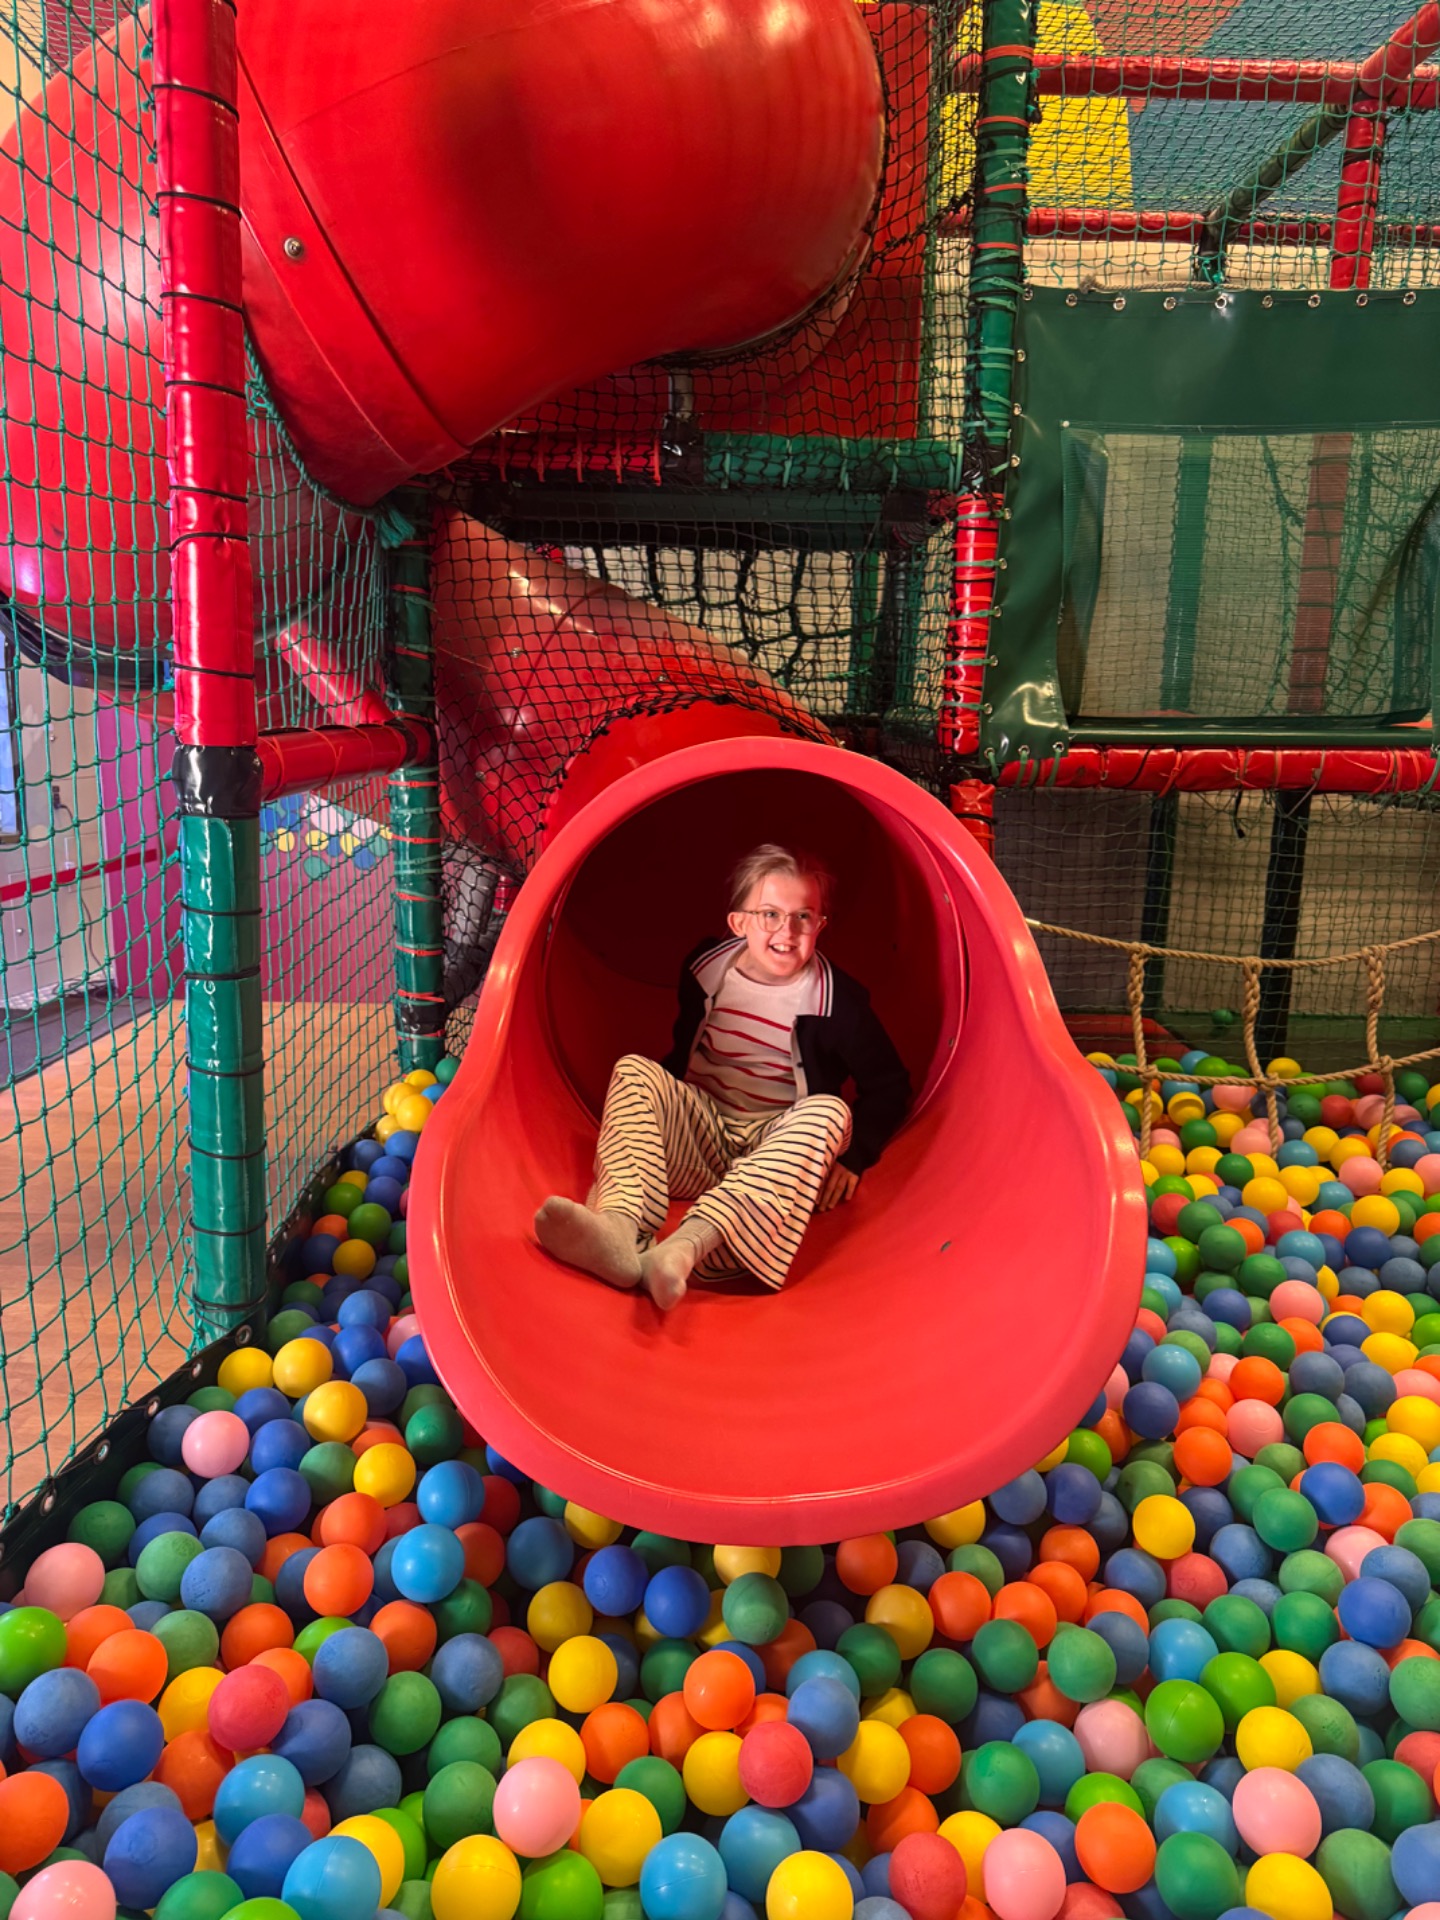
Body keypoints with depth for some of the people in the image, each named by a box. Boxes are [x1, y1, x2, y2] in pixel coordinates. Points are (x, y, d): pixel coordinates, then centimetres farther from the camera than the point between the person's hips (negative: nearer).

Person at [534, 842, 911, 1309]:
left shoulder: (836, 999, -7)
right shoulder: (707, 968, 2)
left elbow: (889, 1083, 3)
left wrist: (853, 1156, -6)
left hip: (776, 1144, -2)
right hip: (698, 1135, 3)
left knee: (829, 1112, -34)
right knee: (634, 1069, -22)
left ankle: (688, 1244, -57)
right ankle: (621, 1226, -51)